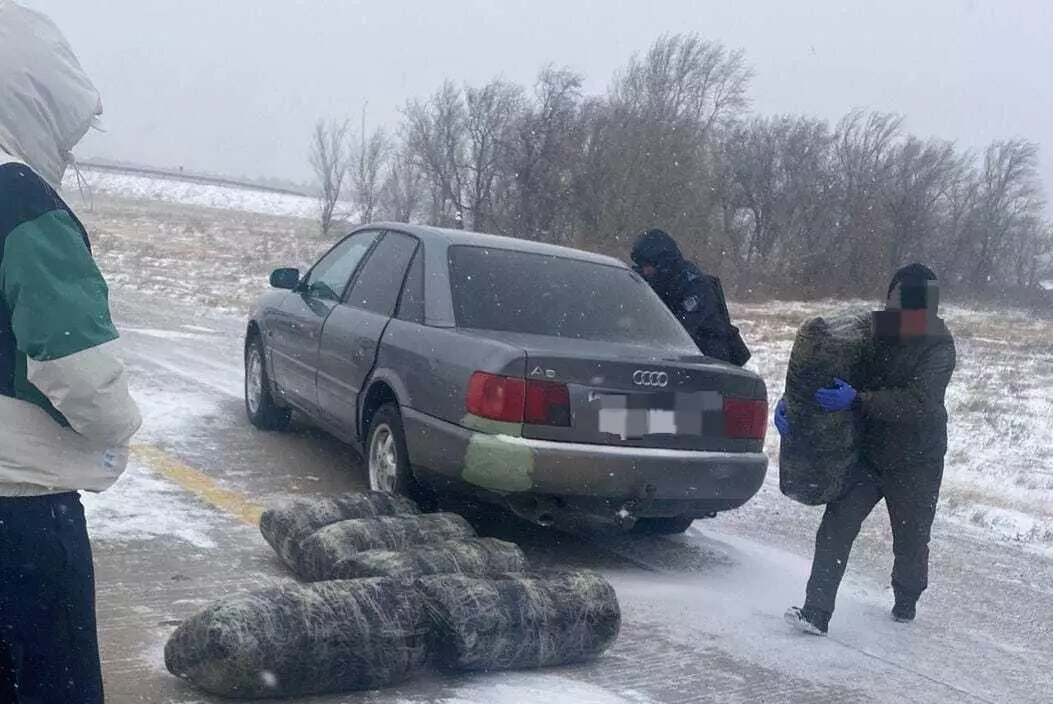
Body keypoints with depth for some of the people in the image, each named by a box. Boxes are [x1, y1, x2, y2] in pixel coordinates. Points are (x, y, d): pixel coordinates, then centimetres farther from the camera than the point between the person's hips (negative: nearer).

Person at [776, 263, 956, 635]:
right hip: (867, 453, 3)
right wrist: (790, 401, -13)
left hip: (916, 462, -2)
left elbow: (918, 400, -29)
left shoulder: (938, 346, -15)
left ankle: (906, 603, 43)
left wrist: (858, 400, -38)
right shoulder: (872, 333, -4)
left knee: (911, 540, 15)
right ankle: (816, 613, -10)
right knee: (835, 528, -11)